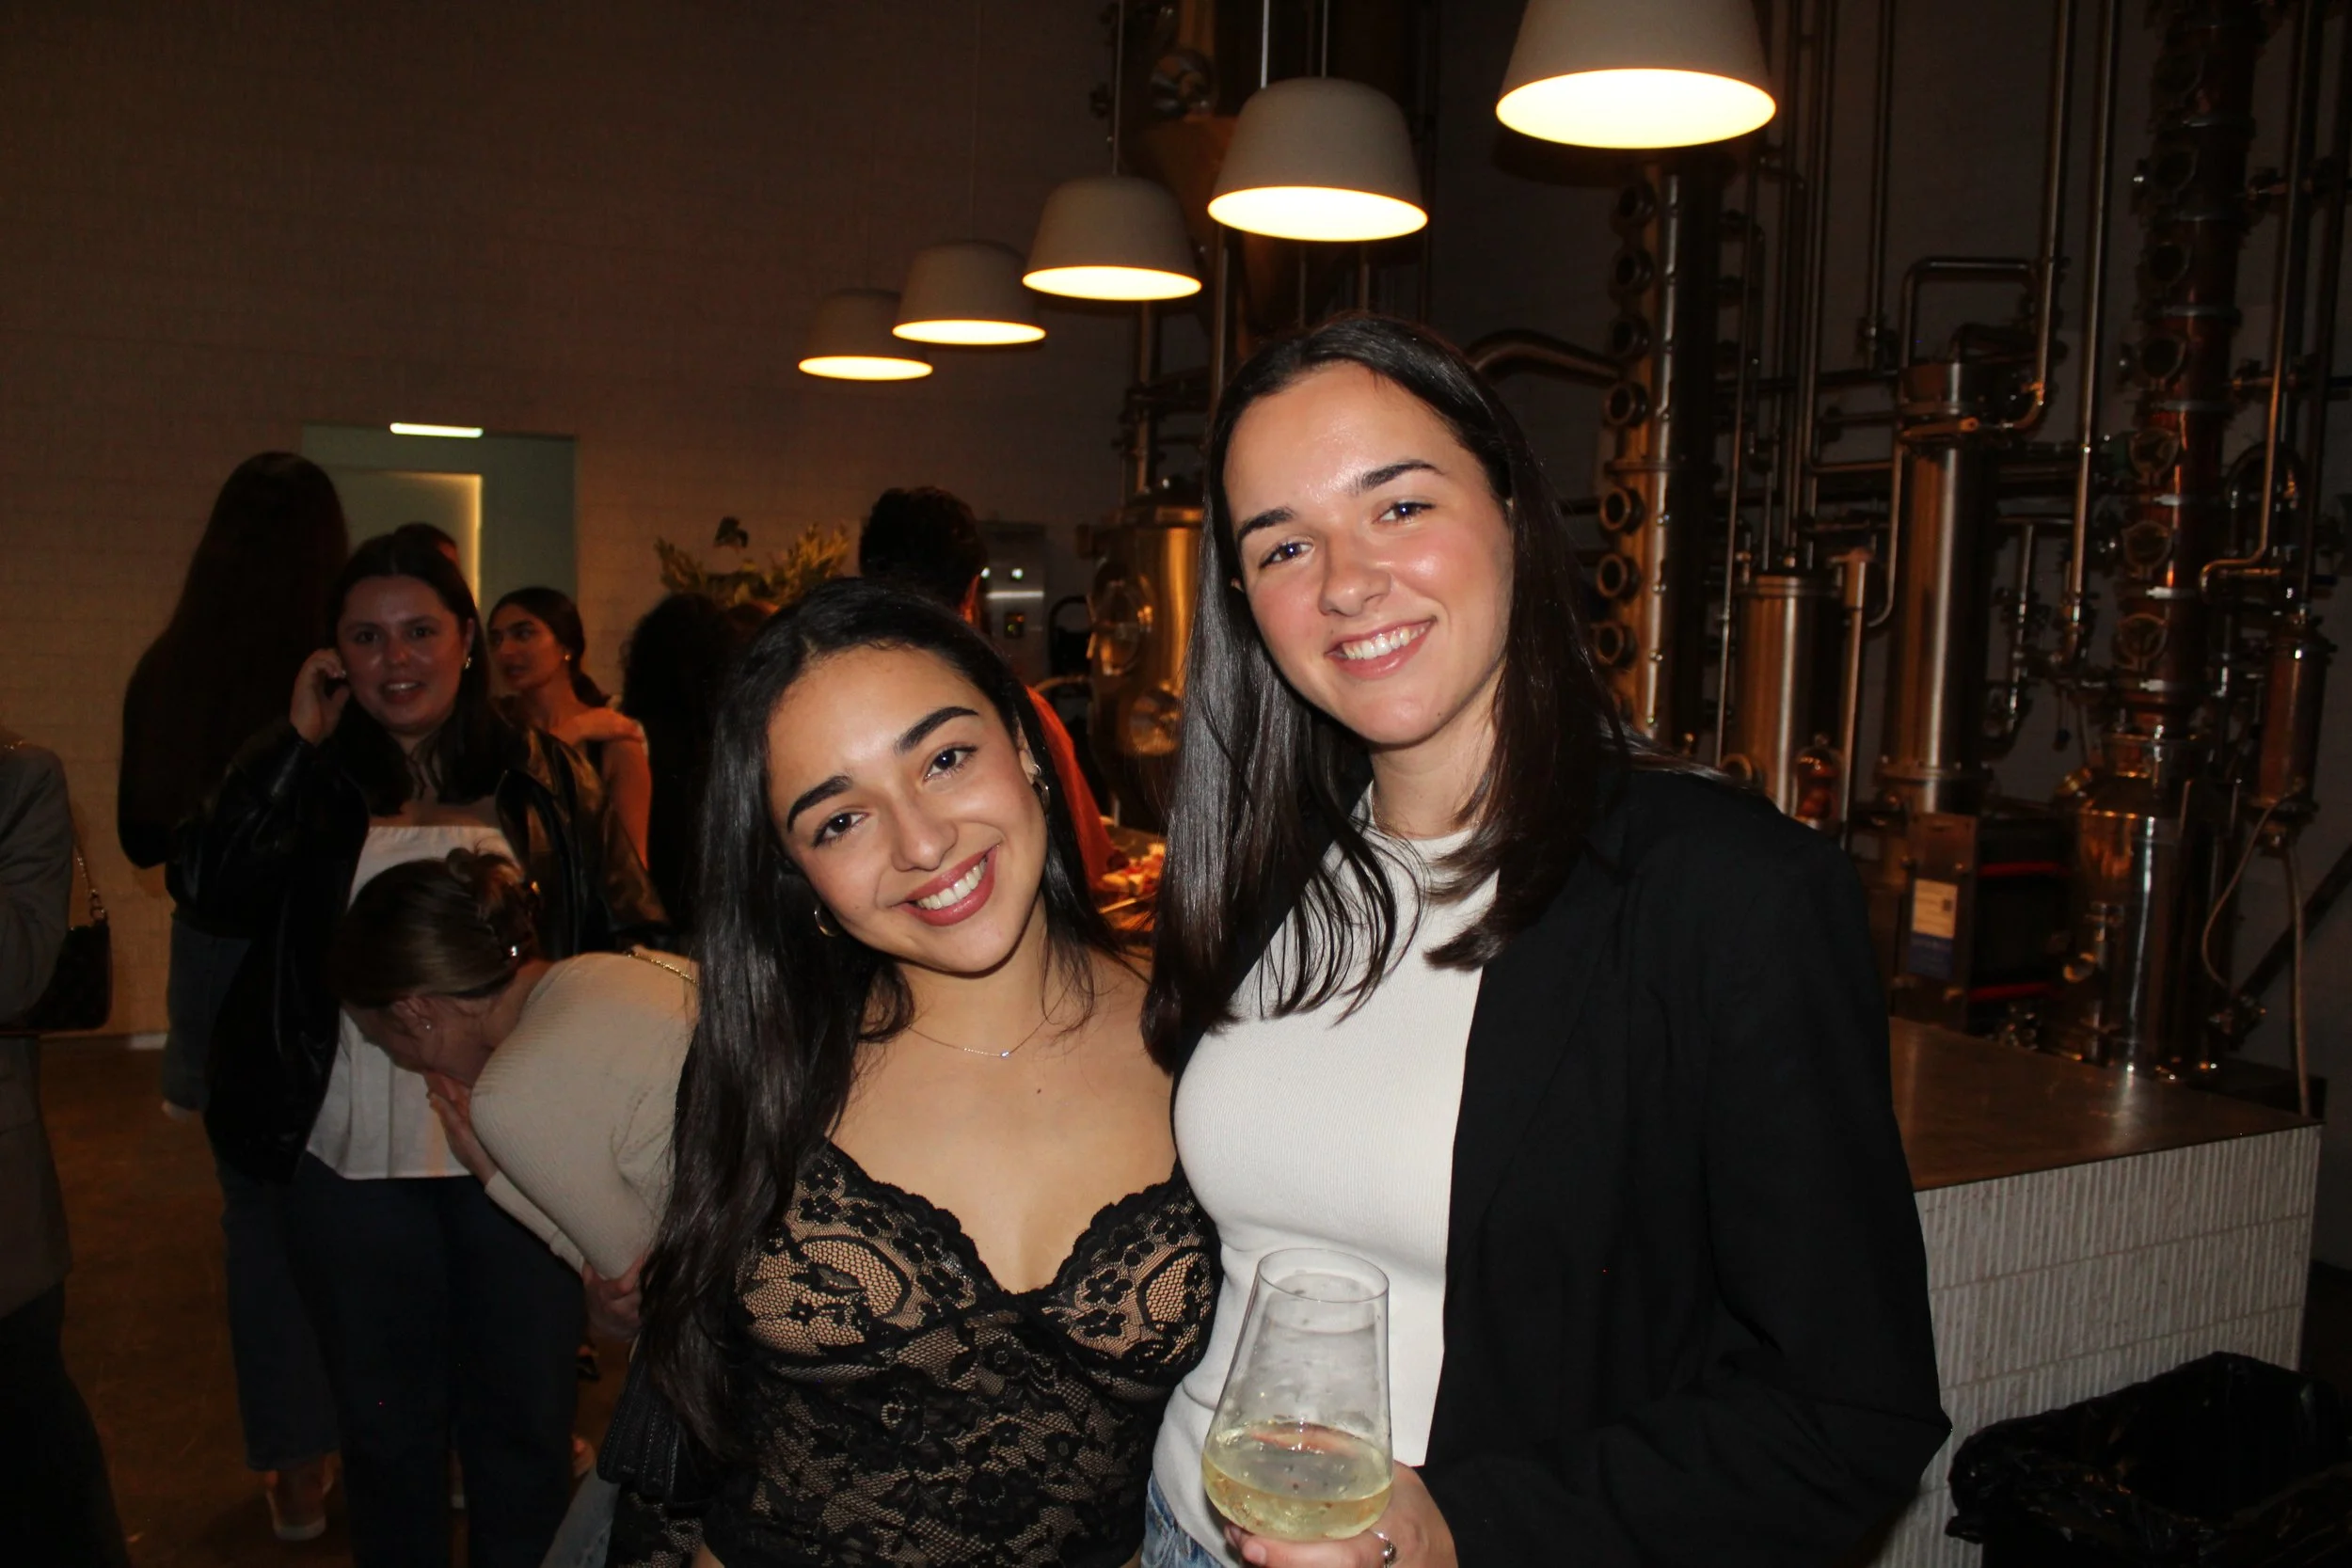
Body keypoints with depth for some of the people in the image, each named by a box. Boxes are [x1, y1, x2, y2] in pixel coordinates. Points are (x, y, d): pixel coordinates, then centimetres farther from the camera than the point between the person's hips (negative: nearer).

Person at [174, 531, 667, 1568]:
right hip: (355, 1162, 1)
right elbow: (208, 888, -11)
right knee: (385, 1425, 18)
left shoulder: (545, 780, 3)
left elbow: (634, 936, 1)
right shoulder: (309, 785, 6)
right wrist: (299, 738, -9)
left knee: (525, 1420, 12)